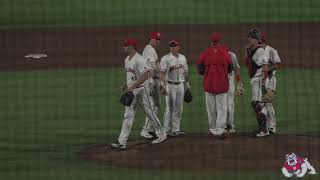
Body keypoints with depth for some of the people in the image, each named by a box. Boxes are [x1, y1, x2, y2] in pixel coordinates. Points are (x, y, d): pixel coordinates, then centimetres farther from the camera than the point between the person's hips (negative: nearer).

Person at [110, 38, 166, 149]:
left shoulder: (139, 60, -18)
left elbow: (145, 76, -27)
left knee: (150, 113, 4)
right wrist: (126, 85, 14)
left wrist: (132, 86, -31)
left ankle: (161, 135, 21)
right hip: (132, 91, 8)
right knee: (128, 116, 0)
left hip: (142, 89, -8)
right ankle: (122, 142, -6)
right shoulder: (127, 60, 11)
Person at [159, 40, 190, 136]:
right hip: (170, 85, -6)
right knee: (170, 108, -7)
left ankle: (176, 129, 14)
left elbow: (185, 72, 18)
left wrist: (187, 85, 17)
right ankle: (166, 130, -2)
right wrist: (162, 86, -22)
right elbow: (162, 73, -13)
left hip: (180, 85, 6)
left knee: (179, 109, 8)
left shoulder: (183, 58, 12)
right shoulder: (165, 58, -7)